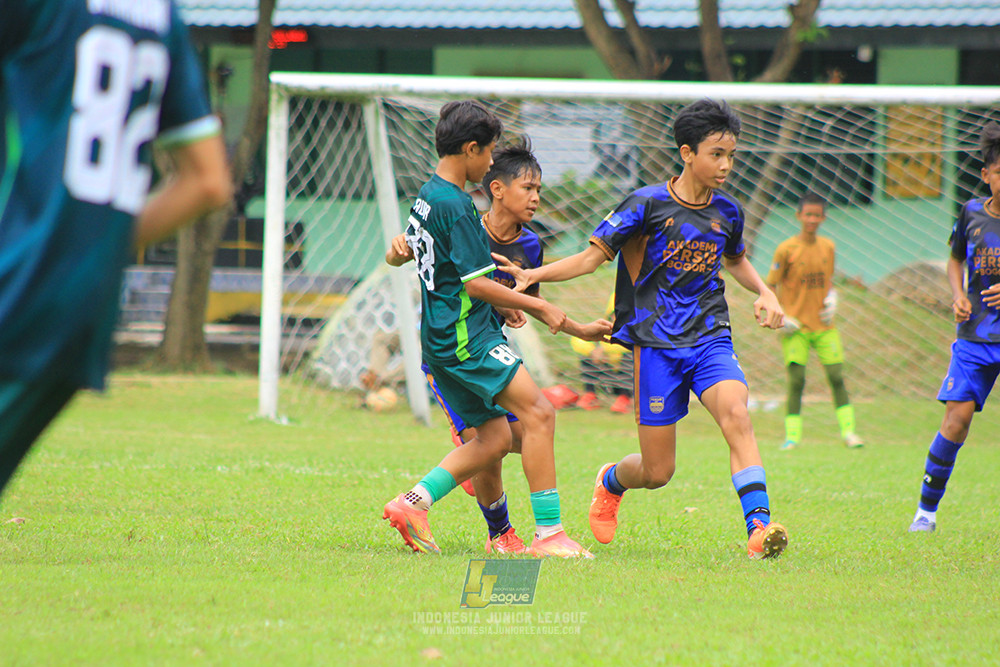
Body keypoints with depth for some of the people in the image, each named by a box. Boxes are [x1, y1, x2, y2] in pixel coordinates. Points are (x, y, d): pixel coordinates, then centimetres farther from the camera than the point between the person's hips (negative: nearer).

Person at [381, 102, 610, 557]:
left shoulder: (427, 196, 15)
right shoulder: (456, 207, -16)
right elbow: (476, 283, -18)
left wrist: (498, 305, 24)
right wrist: (537, 305, -9)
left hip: (443, 339, 10)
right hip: (465, 336, -10)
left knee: (494, 438, 12)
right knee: (538, 413, -16)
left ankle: (413, 503, 8)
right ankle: (548, 533, -20)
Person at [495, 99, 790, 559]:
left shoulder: (727, 211, 7)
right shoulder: (648, 204, -7)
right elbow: (592, 257, -4)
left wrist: (764, 293, 11)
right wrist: (532, 275, -16)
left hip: (710, 338, 3)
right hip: (657, 343, -3)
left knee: (735, 413, -28)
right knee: (657, 472, 0)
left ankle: (760, 527, -35)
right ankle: (610, 482, 37)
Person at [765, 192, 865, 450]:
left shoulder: (828, 247, 5)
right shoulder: (786, 249, -8)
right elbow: (770, 287, -3)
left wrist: (832, 299, 0)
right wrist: (780, 317, -13)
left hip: (824, 325, 4)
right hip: (795, 327, -4)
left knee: (836, 376, -2)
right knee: (796, 379, -7)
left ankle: (848, 431, 3)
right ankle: (792, 435, 0)